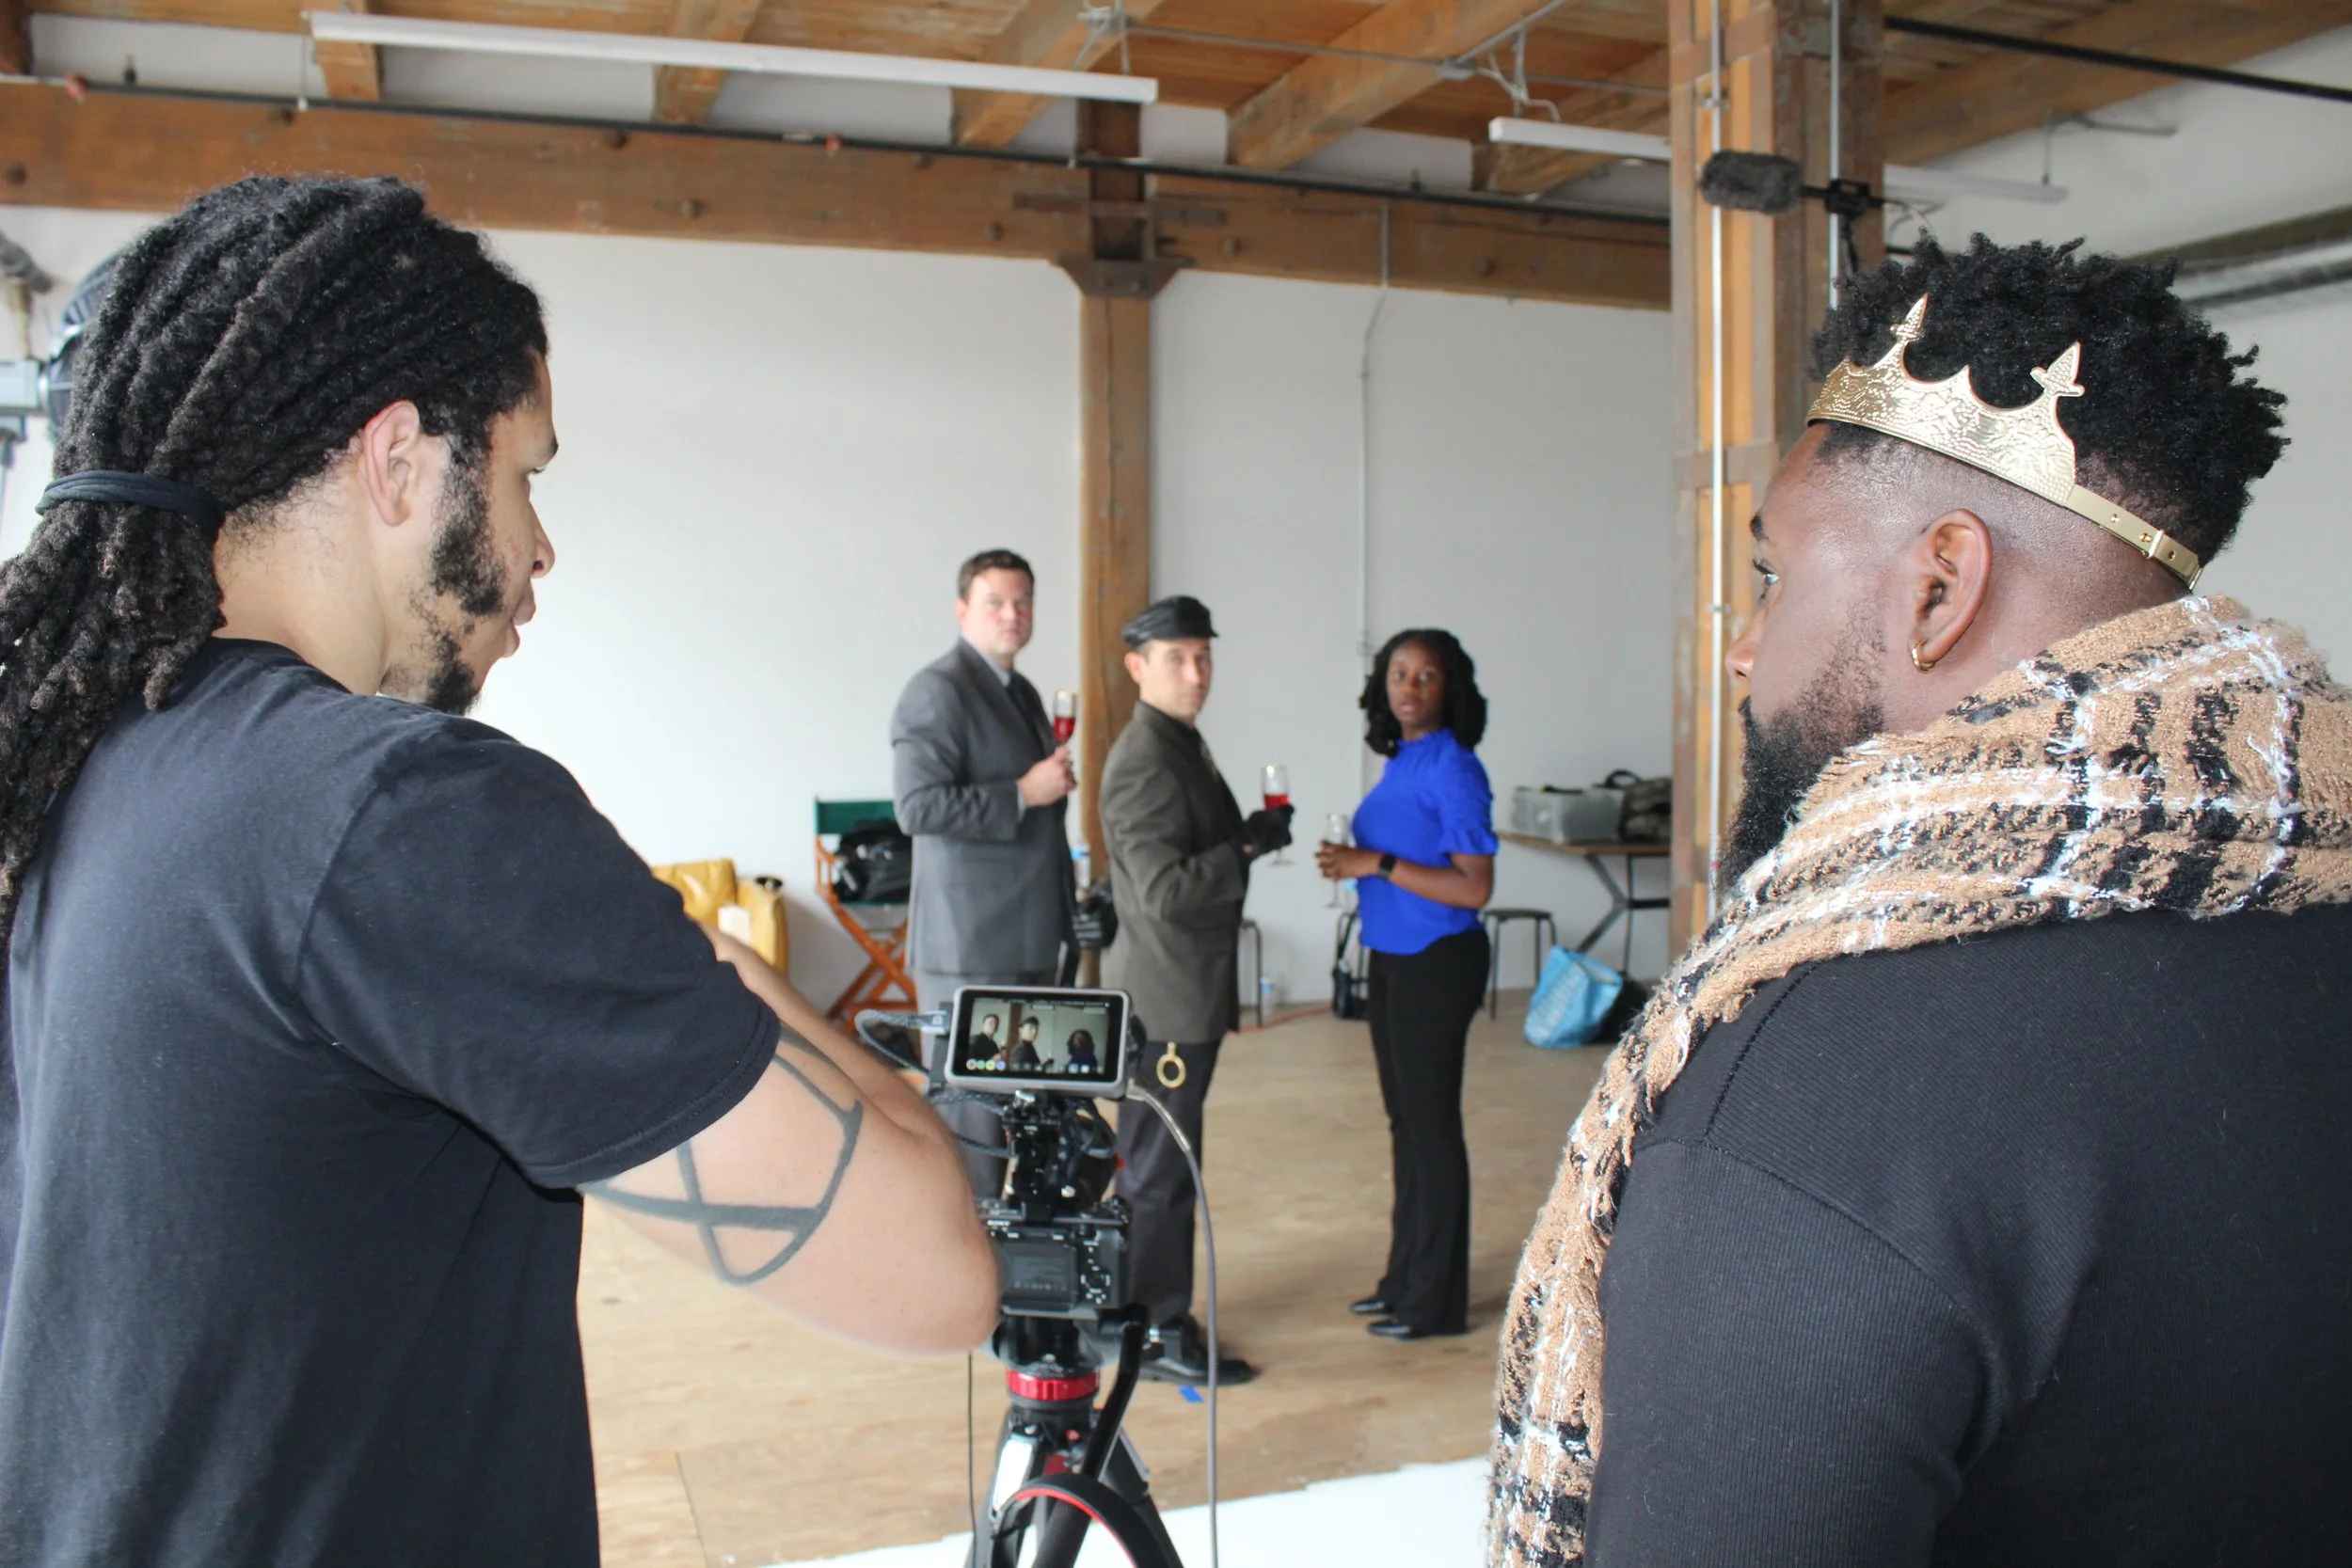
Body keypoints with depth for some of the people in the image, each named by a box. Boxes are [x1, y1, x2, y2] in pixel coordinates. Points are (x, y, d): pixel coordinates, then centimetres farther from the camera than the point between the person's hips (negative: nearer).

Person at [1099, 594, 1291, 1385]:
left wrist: (1250, 834, 8)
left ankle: (1143, 1310, 31)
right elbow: (1166, 891, -25)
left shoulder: (1183, 745, 13)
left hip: (1185, 992, 10)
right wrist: (1250, 846, -19)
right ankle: (1162, 1336, 11)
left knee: (1154, 1164, 18)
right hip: (1166, 996, -10)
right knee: (1161, 1171, 0)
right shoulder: (1142, 763, -20)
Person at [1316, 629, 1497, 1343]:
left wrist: (1378, 863, -21)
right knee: (1404, 1119, 17)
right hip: (1392, 960, 9)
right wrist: (1354, 862, 3)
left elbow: (1474, 888, -21)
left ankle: (1437, 1302, 14)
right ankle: (1406, 1278, 30)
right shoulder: (1401, 761, 9)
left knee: (1431, 1124, 1)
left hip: (1437, 963, -9)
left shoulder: (1453, 769, -16)